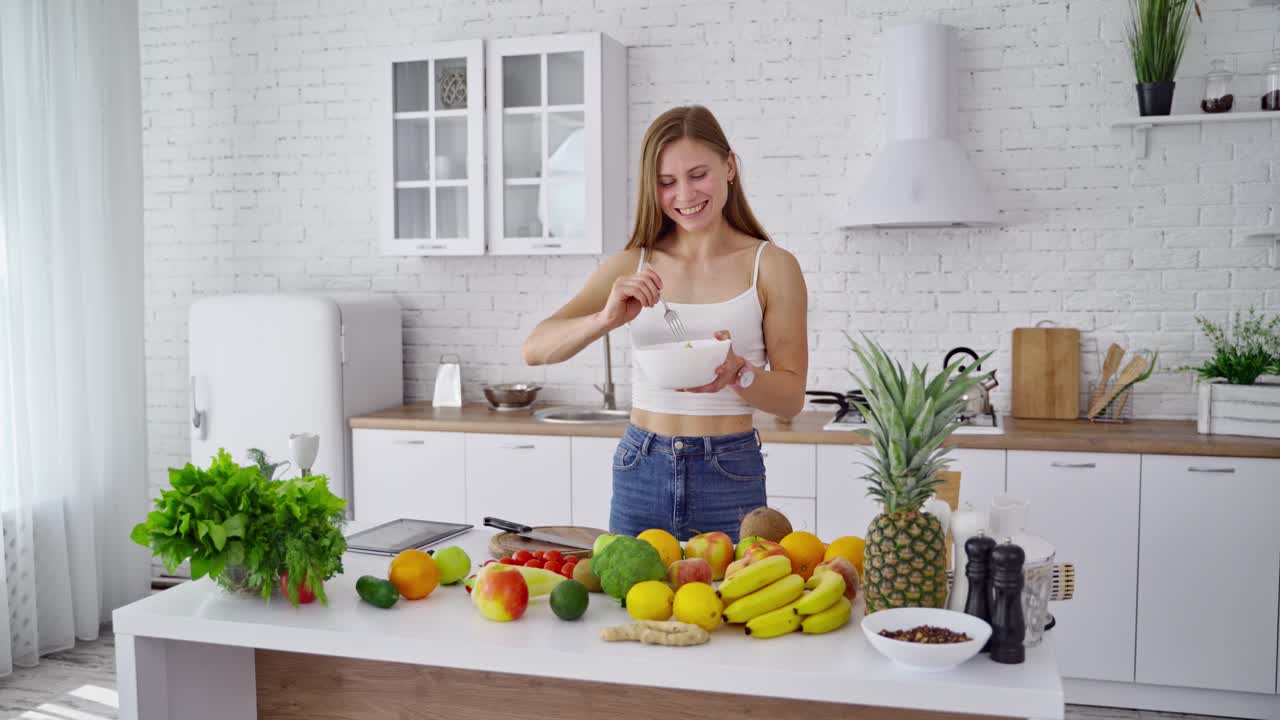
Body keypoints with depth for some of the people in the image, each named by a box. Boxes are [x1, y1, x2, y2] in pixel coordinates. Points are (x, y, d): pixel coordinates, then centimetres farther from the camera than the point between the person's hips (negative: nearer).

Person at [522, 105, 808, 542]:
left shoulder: (771, 266, -5)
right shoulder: (632, 266, 2)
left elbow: (792, 398, -3)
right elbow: (535, 350, -5)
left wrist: (738, 372, -23)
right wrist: (607, 319, -22)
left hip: (729, 478, -2)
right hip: (642, 473, 2)